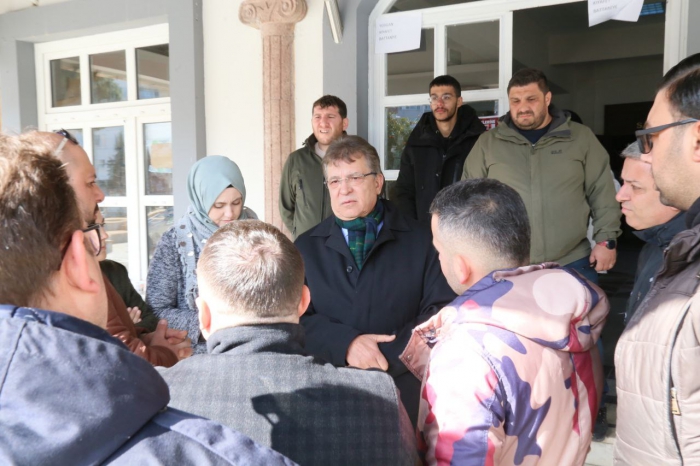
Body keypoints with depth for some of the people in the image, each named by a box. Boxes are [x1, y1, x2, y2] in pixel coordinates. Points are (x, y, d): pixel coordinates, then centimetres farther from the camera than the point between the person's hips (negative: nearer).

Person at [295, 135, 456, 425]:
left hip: (404, 397, -1)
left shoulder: (420, 242, 3)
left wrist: (385, 359, -15)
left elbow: (441, 312, -5)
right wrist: (345, 343, -18)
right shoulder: (306, 248, 7)